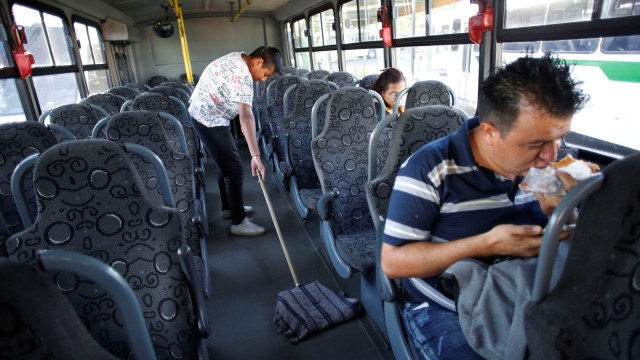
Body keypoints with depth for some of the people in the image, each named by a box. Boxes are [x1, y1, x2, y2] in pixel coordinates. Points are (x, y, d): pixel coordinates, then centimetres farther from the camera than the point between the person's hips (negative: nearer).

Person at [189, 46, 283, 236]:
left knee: (226, 164, 20)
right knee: (234, 169, -6)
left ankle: (229, 207, 33)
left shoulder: (237, 58, 7)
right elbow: (246, 115, -36)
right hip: (210, 120, -10)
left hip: (202, 113, 10)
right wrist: (256, 155, -41)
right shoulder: (242, 75, -25)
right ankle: (239, 222, 3)